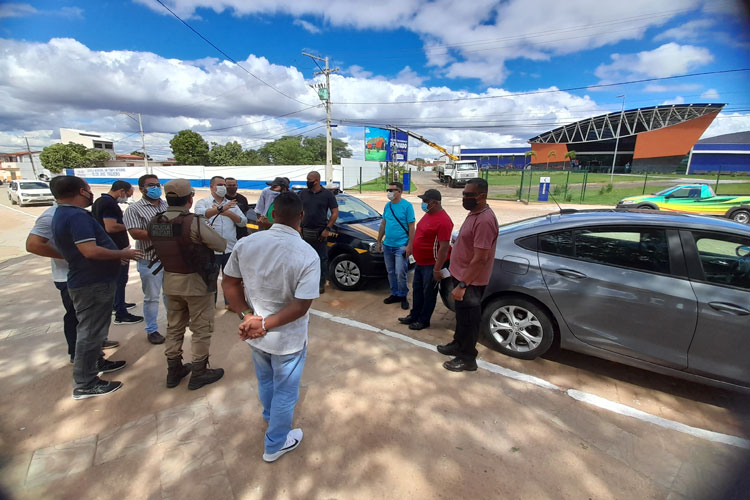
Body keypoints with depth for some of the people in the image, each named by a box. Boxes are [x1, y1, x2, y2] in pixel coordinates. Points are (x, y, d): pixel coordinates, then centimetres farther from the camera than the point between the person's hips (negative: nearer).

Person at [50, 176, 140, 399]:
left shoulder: (63, 214, 12)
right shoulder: (77, 216, -23)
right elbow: (91, 251, -33)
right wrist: (123, 254, -18)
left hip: (89, 281, 11)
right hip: (93, 284, -11)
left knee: (92, 329, 25)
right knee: (90, 332, 0)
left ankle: (96, 362, 43)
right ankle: (84, 385, 12)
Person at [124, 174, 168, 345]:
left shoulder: (168, 206, 9)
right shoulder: (134, 209, -7)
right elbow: (135, 233, -17)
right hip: (150, 260, -4)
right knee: (151, 297, 7)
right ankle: (152, 330, 20)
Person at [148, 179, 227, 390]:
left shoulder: (154, 223, -3)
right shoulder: (194, 223, -23)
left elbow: (160, 247, 5)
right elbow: (222, 245, -16)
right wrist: (206, 232, 3)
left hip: (170, 280, 7)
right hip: (196, 282, -6)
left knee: (174, 327, 20)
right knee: (201, 329, 9)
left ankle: (174, 371, 34)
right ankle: (199, 373, 21)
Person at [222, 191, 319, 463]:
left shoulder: (246, 243, -12)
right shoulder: (307, 255, -25)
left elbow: (229, 284, -5)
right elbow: (301, 306, -27)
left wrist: (248, 315, -8)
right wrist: (265, 324, -19)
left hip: (254, 335, 5)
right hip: (287, 338, -5)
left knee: (265, 380, 32)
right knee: (285, 391, 20)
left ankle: (270, 417, 62)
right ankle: (275, 445, 43)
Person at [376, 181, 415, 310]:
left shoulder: (407, 206, -9)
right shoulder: (387, 205, 9)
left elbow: (411, 227, -9)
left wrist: (410, 245, -14)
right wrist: (379, 241, 14)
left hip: (401, 246, -6)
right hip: (387, 245, 6)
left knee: (400, 273, -7)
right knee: (390, 272, 13)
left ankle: (403, 296, 13)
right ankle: (395, 294, 28)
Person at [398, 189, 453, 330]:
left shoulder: (443, 221, -24)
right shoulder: (428, 214, 7)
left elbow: (444, 247, -25)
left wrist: (437, 269, -25)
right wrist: (413, 248, 21)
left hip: (431, 265, -9)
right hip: (420, 262, 9)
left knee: (428, 294, 8)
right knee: (417, 290, 19)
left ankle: (423, 321, 23)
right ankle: (414, 316, 35)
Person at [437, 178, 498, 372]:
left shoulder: (485, 220, -25)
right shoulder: (474, 213, 7)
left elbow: (480, 258, -28)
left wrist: (463, 285, -26)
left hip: (470, 281, -9)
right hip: (461, 275, 9)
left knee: (469, 319, 6)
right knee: (461, 315, 23)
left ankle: (468, 358, 23)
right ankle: (458, 344, 41)